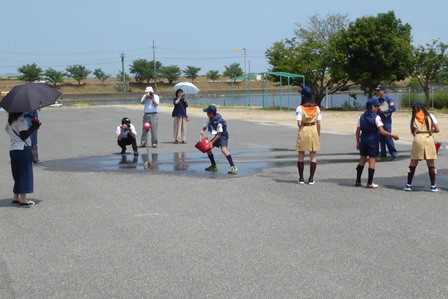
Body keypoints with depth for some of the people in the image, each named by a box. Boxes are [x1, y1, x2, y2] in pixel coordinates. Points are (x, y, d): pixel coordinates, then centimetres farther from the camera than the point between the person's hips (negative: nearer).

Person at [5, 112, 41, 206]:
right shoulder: (21, 120, -15)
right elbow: (24, 136, -19)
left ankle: (16, 198, 21)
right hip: (22, 150, -9)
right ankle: (23, 200, -3)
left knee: (17, 174, 16)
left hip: (12, 150, 9)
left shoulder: (11, 120, 11)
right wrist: (34, 126, -16)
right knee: (25, 174, -3)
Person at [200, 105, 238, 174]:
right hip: (217, 136, 10)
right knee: (208, 148, 9)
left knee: (223, 149, -32)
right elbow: (205, 126, 9)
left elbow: (219, 134, -23)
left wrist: (212, 142, -22)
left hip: (223, 136, -10)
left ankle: (233, 167, -36)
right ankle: (214, 166, 22)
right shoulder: (210, 119, -1)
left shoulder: (219, 121, -27)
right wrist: (202, 131, -15)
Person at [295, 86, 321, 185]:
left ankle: (301, 178, 11)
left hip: (303, 131, -2)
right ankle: (311, 178, 8)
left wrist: (302, 125, 5)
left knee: (301, 156, 9)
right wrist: (318, 135, 9)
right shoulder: (316, 108, -1)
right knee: (313, 156, 8)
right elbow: (318, 123, 0)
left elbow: (299, 123, -17)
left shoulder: (300, 108, -12)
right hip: (314, 131, 3)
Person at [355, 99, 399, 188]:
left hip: (364, 140, 5)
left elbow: (358, 131, 5)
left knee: (362, 159, 15)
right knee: (372, 160, 1)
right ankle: (369, 183, 2)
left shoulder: (362, 117, 5)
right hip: (373, 140, -5)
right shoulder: (376, 117, -12)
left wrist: (358, 142, 13)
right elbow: (381, 131, -18)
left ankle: (358, 181, 17)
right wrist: (392, 135, -10)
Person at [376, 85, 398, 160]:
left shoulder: (388, 99, -8)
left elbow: (393, 109, -13)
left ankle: (394, 153, -6)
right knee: (381, 137, 10)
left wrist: (384, 111, -15)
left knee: (388, 137, -10)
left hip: (386, 121, -7)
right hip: (379, 120, 7)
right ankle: (383, 153, 19)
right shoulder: (378, 100, 12)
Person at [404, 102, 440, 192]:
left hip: (417, 139, 0)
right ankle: (433, 186, 10)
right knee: (431, 164, 7)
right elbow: (437, 130, 5)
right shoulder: (430, 116, 8)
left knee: (413, 163, 9)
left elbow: (412, 131, 4)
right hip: (429, 139, 0)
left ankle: (409, 185, 11)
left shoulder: (413, 118, 10)